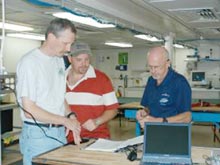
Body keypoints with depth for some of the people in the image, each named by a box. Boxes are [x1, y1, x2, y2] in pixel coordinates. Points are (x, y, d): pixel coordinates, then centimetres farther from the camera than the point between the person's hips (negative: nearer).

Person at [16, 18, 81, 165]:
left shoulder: (59, 60, 8)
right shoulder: (29, 62, -15)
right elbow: (29, 110, -18)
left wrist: (71, 116, -2)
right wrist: (65, 120, -13)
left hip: (60, 132, 7)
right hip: (38, 136, -7)